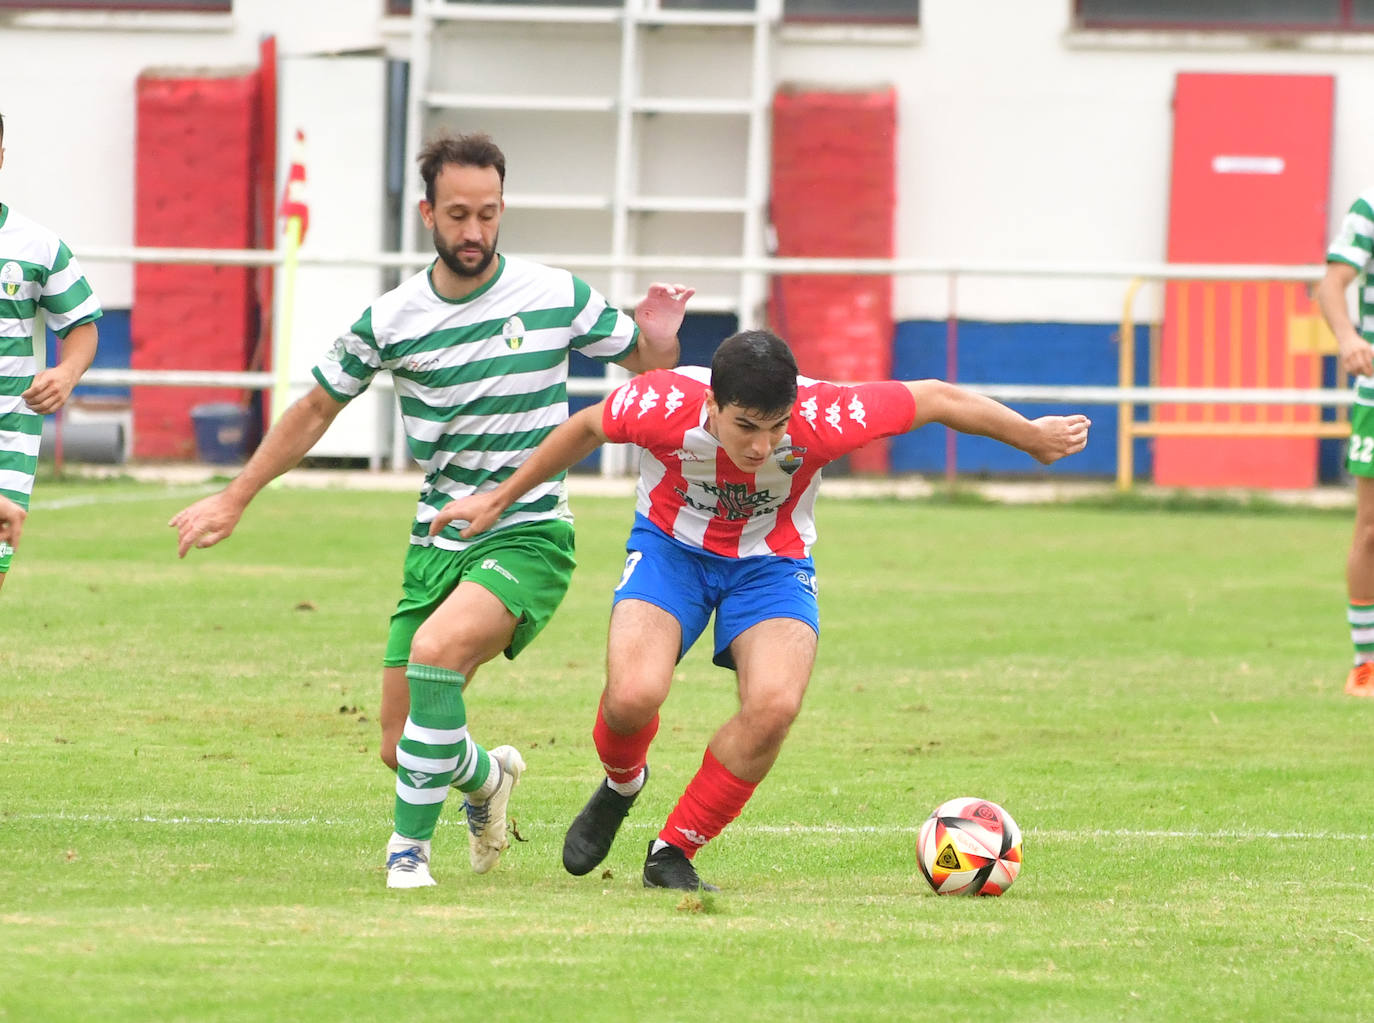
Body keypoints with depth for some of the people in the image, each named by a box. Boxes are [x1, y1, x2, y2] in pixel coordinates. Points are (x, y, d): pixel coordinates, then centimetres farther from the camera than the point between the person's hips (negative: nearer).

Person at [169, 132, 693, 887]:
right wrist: (233, 500, 14)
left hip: (529, 538, -3)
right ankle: (484, 776, 40)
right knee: (401, 747, 2)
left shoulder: (557, 298, -5)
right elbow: (317, 409, 13)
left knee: (437, 648, -32)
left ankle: (409, 847, -20)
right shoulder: (390, 321, -1)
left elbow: (648, 368, 9)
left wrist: (659, 340, -15)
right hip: (437, 544, 3)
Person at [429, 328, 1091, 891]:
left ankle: (673, 853, -6)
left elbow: (938, 400, -16)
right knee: (633, 694, -26)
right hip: (671, 546, 0)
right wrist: (501, 498, 5)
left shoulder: (824, 419, -32)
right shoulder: (663, 406, -30)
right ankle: (620, 786, 12)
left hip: (771, 562, 0)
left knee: (774, 705, -27)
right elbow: (587, 428, -7)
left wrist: (1034, 437, -1)